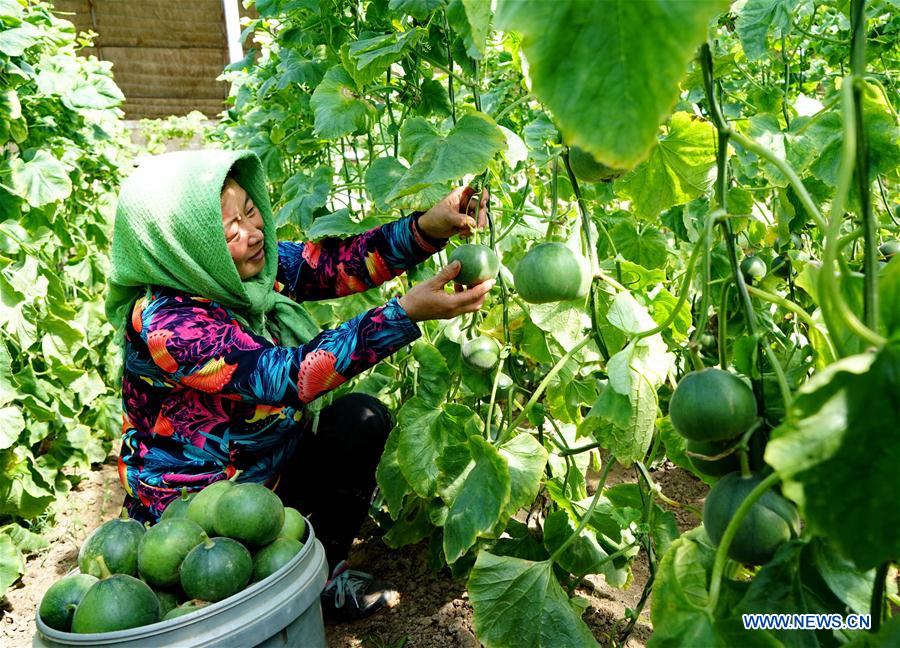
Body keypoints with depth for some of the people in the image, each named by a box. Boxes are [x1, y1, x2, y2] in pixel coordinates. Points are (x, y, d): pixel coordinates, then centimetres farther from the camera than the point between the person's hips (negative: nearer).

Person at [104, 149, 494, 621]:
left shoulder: (250, 266, -9)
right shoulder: (164, 324, -30)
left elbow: (338, 263, -14)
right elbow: (283, 376, -38)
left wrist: (430, 225, -31)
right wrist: (407, 313, -44)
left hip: (263, 465, 7)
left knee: (361, 418, -9)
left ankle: (322, 569, 4)